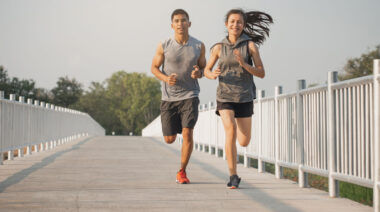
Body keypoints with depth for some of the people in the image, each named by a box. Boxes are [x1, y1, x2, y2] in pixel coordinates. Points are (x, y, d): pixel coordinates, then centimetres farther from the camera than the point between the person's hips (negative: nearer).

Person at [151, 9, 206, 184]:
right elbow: (154, 67, 6)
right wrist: (166, 79, -15)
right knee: (170, 139, 6)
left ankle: (182, 172, 1)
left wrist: (198, 73, -14)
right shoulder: (164, 46, -6)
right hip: (169, 97, 1)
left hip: (189, 96, -1)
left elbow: (203, 68, 11)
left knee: (187, 133, -17)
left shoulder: (199, 46, -2)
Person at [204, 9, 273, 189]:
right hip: (225, 96, -1)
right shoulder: (219, 47, 2)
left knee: (244, 142, 6)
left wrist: (244, 64, -20)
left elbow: (262, 73, -3)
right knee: (230, 131, -25)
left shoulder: (250, 45, -2)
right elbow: (207, 70, 13)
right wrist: (213, 75, -11)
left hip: (244, 97, 1)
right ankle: (233, 176, -16)